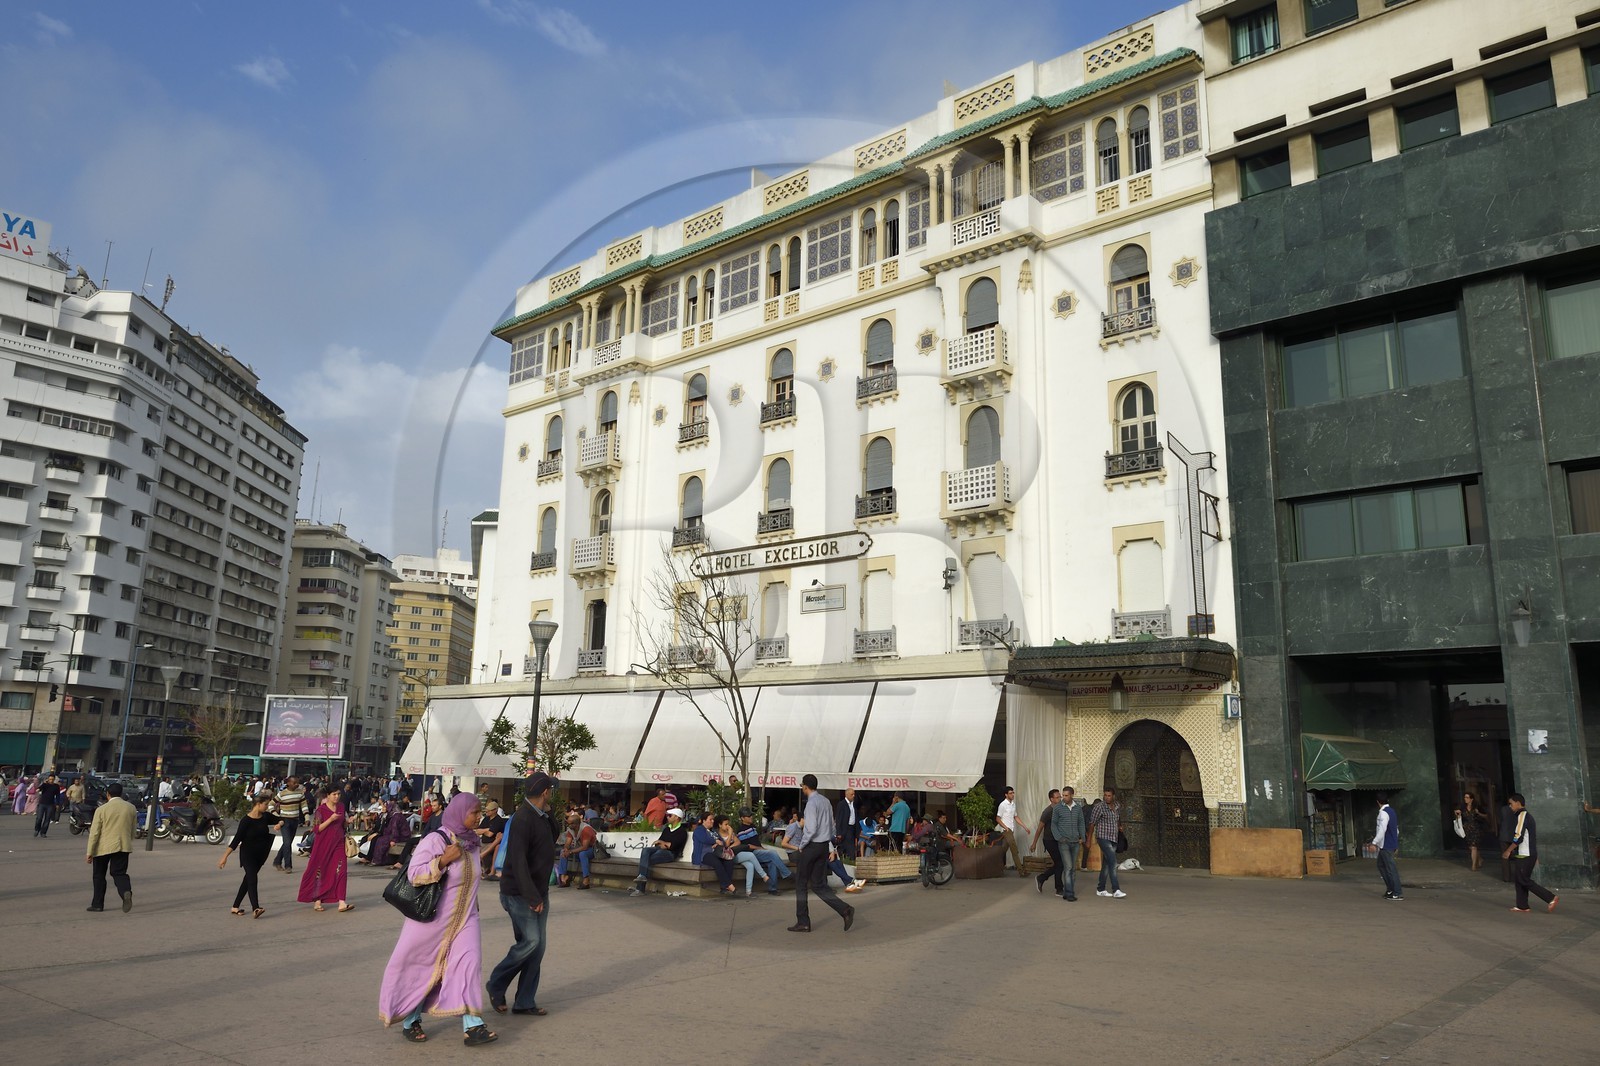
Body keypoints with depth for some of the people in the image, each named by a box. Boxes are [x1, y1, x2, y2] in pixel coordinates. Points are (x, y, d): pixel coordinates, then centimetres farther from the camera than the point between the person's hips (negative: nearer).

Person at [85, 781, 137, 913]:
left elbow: (94, 833, -7)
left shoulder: (101, 809, -8)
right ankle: (126, 892, -25)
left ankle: (97, 903, 18)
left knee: (99, 876, 14)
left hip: (103, 848, -2)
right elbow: (133, 831, 11)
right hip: (123, 846, 2)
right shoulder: (131, 808, 4)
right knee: (119, 873, 4)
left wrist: (89, 853, -3)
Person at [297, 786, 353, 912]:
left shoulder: (341, 807, 8)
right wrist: (331, 819, -20)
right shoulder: (321, 809, -7)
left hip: (338, 843, 3)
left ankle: (341, 903, -15)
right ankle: (318, 901, 21)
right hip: (323, 844, -3)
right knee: (320, 871, 6)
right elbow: (316, 828, -12)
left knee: (341, 870, -10)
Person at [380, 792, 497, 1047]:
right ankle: (410, 1021, 29)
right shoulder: (435, 840, -16)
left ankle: (472, 1027, -11)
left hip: (464, 917, 5)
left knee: (467, 964, -9)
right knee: (422, 968, 8)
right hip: (433, 918, -5)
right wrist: (443, 860, -30)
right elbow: (414, 874, -21)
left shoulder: (471, 842, 5)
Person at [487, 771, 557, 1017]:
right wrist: (532, 896, -26)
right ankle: (496, 985, 10)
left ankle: (525, 1002, 16)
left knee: (538, 944, 8)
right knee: (530, 941, -11)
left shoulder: (541, 817, 8)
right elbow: (518, 861, -25)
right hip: (520, 893, -9)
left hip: (539, 891, 9)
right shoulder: (523, 818, -20)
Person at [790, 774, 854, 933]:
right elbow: (831, 826, 15)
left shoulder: (812, 803, -16)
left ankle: (803, 922, 10)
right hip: (824, 845, 8)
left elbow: (811, 829, -22)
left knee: (801, 883, 6)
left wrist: (802, 845, -8)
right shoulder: (826, 802, 11)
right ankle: (845, 909, -5)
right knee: (819, 884, 11)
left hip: (812, 846, -8)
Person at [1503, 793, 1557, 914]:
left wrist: (1508, 850, -10)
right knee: (1520, 880, 10)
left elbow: (1518, 837, -20)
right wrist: (1536, 857, 24)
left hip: (1525, 855, -10)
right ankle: (1522, 906, 11)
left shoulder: (1522, 815, -15)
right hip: (1530, 854, 10)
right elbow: (1533, 837, 21)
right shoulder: (1528, 815, 16)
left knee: (1525, 881, -5)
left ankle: (1551, 898, -6)